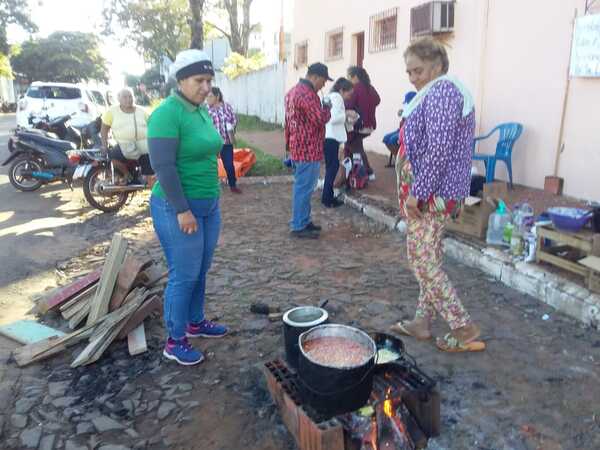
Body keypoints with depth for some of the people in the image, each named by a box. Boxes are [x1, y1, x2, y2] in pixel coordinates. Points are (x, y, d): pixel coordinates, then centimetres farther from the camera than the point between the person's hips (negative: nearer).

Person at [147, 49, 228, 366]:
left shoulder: (202, 110, 10)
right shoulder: (167, 113, -16)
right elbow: (164, 166, -21)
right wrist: (183, 210, -22)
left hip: (209, 205, 8)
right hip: (178, 209, -8)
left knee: (201, 271, 17)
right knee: (184, 275, 0)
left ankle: (196, 322, 36)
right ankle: (174, 342, 16)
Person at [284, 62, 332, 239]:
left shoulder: (293, 91, 16)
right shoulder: (307, 94, -18)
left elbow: (289, 120, 22)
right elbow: (320, 119, -21)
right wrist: (327, 108, -3)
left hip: (298, 147, 10)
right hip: (308, 149, -10)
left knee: (302, 187, 16)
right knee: (304, 188, -4)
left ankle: (303, 221, 24)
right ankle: (298, 226, 2)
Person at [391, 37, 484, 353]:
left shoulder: (442, 91, -15)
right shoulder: (440, 92, 18)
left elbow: (438, 149, -24)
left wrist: (416, 192, -21)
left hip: (429, 193, -11)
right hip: (432, 192, 11)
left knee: (422, 260, -5)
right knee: (428, 259, 14)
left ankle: (464, 328, 4)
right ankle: (423, 321, 26)